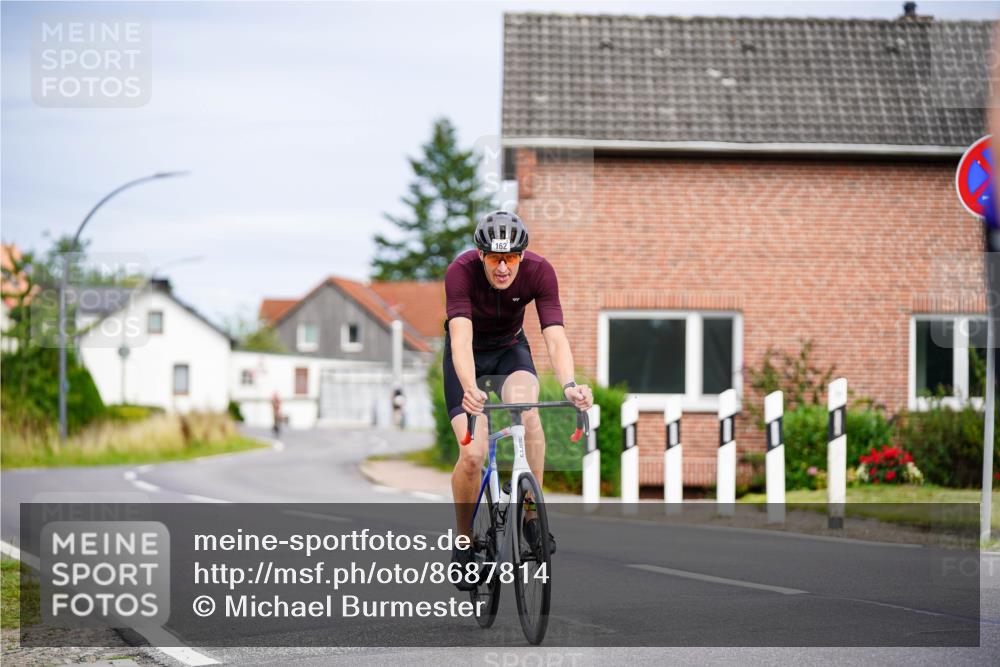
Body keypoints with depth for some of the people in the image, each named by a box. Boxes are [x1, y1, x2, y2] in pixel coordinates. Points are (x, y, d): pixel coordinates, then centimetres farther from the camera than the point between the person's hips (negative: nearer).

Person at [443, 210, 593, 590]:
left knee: (527, 413, -33)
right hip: (469, 356, -1)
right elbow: (461, 338, -43)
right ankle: (464, 542, 7)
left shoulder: (539, 271, -26)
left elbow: (555, 336, -33)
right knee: (473, 454, -18)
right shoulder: (461, 271, -32)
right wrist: (470, 389, -61)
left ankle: (531, 517, -18)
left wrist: (569, 384, -52)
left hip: (511, 348, 1)